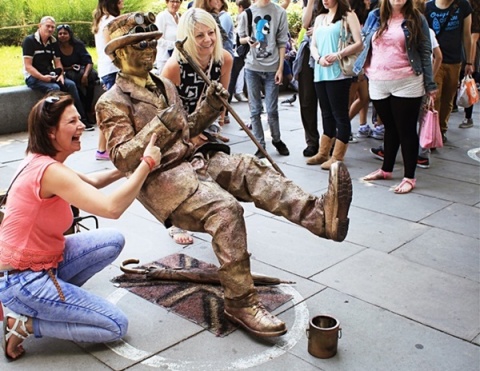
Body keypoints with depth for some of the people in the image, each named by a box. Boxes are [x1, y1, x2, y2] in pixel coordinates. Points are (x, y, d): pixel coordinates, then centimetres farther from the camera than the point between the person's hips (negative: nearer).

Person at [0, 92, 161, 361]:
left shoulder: (41, 161, 4)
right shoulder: (50, 171, -25)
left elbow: (91, 182, 19)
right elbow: (112, 208, -33)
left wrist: (131, 165, 9)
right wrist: (147, 163, -23)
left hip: (42, 262, 9)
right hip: (22, 280, -9)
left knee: (113, 241, 3)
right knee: (117, 326, -5)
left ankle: (54, 296, 9)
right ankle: (24, 323, -3)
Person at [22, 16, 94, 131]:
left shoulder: (53, 42, 12)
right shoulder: (29, 41, -8)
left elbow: (57, 62, 13)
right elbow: (28, 66, -13)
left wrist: (60, 74, -8)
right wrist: (42, 77, -24)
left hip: (50, 75, 6)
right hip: (33, 77, -6)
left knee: (71, 84, -19)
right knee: (54, 88, -33)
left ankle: (82, 119, -20)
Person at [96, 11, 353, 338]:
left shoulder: (164, 85, 19)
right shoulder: (112, 103, -2)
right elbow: (122, 159, -12)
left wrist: (210, 107, 6)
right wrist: (158, 126, -26)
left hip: (193, 159, 7)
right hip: (159, 177, -6)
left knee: (249, 167, -22)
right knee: (225, 209, -30)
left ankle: (318, 215, -43)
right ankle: (240, 302, -21)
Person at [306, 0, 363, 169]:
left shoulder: (348, 16, 1)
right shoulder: (320, 18, 19)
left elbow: (359, 44, -7)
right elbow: (313, 45, 14)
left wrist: (338, 54, -18)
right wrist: (319, 58, -6)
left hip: (338, 74, -6)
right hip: (320, 73, 6)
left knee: (340, 115, -2)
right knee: (327, 114, 13)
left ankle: (337, 157, 3)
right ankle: (323, 153, 20)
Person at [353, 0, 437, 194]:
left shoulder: (416, 19, 1)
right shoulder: (374, 16, 8)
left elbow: (425, 53, 1)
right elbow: (365, 44, 19)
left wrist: (430, 85, -1)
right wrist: (365, 66, 8)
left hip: (406, 83, -3)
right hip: (378, 82, 3)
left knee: (406, 130, 1)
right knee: (390, 128, 15)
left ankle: (409, 177, 8)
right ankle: (386, 169, 30)